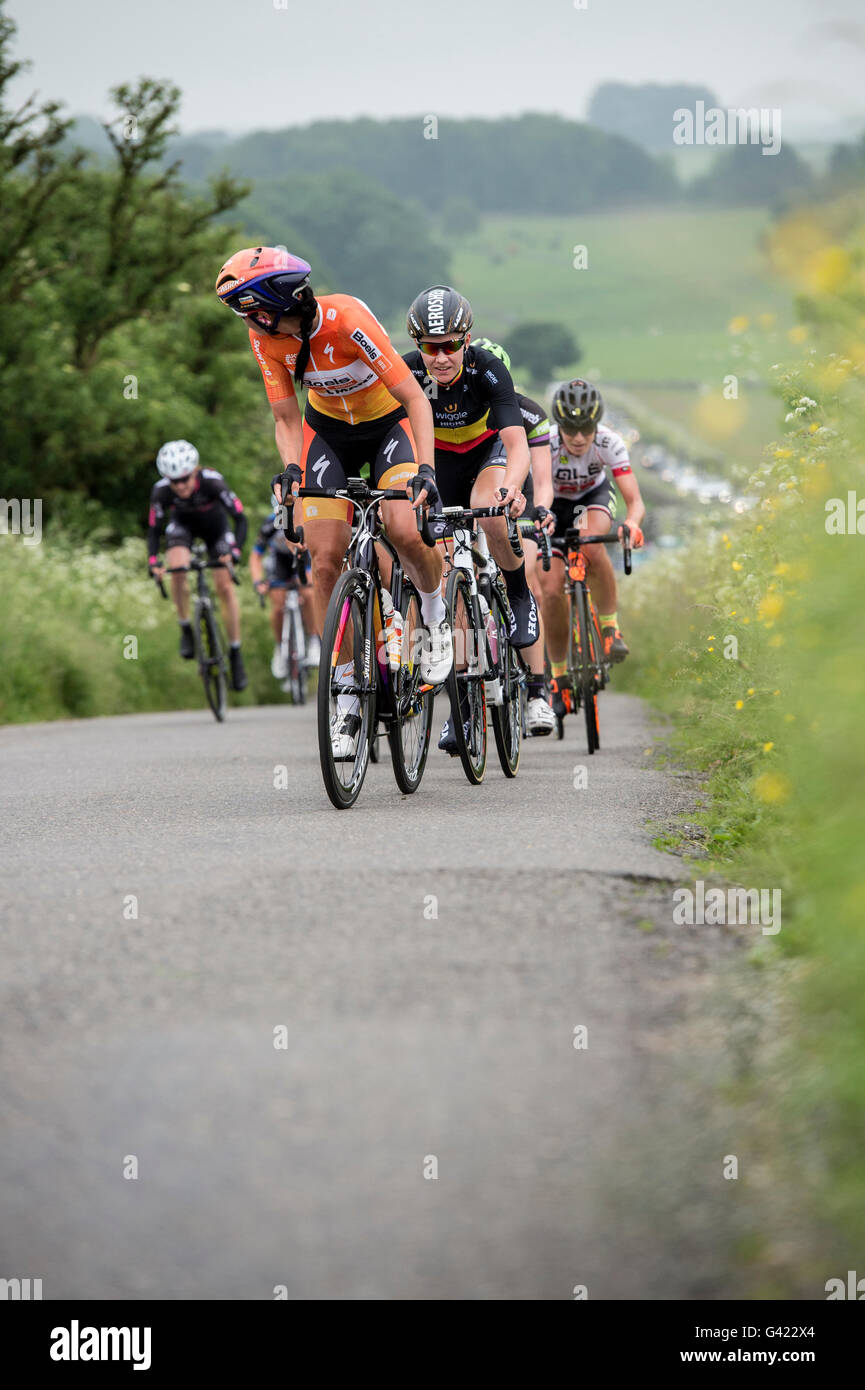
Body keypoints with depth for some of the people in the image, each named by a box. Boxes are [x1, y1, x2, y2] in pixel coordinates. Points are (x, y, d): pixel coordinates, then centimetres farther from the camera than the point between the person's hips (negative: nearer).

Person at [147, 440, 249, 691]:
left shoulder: (213, 482, -37)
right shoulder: (162, 491, -32)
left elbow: (240, 519, -31)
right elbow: (154, 529, -19)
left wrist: (234, 551, -45)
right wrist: (153, 562, -35)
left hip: (215, 524, -1)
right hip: (182, 524, 1)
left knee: (225, 587, -7)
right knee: (177, 568, -28)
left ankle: (235, 654, 6)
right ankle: (186, 630, -7)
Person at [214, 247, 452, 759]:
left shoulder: (348, 320, -33)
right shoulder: (267, 339, -17)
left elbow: (415, 398, -31)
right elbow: (286, 418, -9)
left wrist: (426, 467, -42)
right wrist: (290, 468, -28)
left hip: (389, 423, -4)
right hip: (329, 429, 4)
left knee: (404, 532, -29)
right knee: (326, 562, -8)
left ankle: (435, 615, 4)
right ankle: (348, 701, 1)